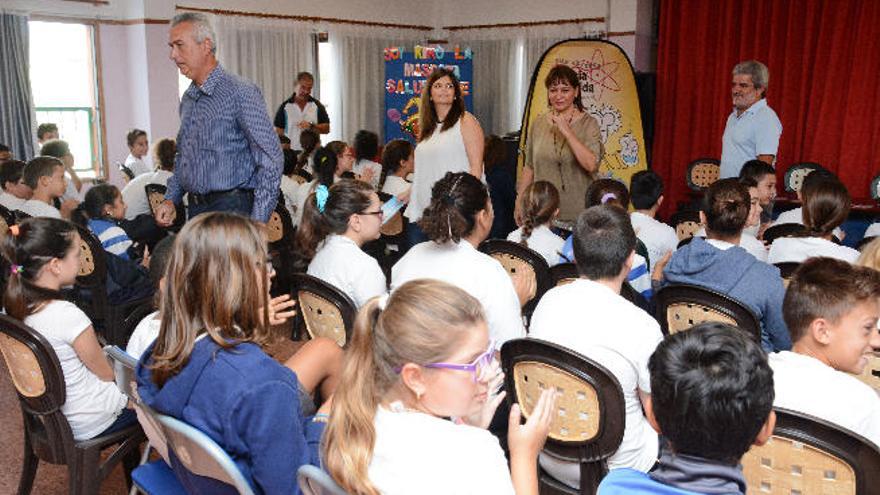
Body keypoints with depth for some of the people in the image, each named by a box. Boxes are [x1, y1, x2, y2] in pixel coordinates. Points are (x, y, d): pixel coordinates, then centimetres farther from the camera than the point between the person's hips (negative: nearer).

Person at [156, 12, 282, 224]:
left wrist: (257, 222, -20)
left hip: (230, 207, -7)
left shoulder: (240, 93, -12)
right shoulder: (187, 99, 13)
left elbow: (270, 161, -16)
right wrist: (170, 199, 12)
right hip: (194, 210, 7)